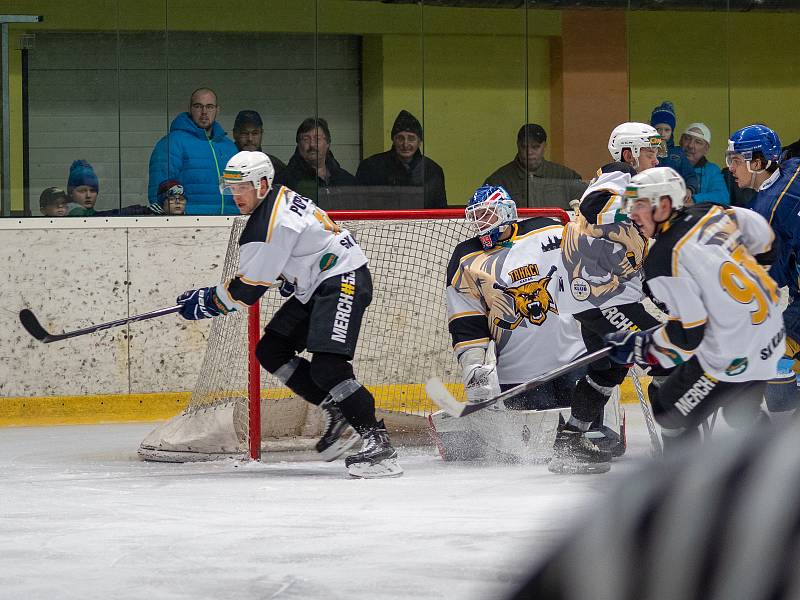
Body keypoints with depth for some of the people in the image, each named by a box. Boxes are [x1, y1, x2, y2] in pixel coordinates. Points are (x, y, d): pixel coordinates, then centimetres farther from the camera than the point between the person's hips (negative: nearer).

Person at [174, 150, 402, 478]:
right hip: (316, 286, 11)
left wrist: (206, 301, -7)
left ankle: (376, 440, -23)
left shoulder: (269, 224, -21)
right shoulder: (279, 198, 9)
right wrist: (287, 276, 23)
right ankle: (338, 412, 10)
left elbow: (247, 288, -17)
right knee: (271, 350, 8)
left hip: (343, 280, -11)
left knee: (326, 366, -24)